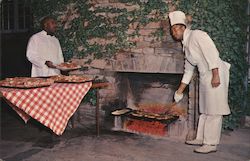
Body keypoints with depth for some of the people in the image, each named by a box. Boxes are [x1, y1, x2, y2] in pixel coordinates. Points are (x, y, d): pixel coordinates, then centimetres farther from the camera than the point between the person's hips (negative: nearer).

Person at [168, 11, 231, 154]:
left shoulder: (196, 35, -9)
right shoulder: (186, 45, 17)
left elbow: (212, 53, -19)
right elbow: (188, 70, 22)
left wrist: (215, 75, -24)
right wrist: (179, 91, 24)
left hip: (215, 73, -9)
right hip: (204, 76, 9)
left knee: (213, 110, -5)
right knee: (204, 109, 15)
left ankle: (211, 144, 1)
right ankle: (201, 138, 25)